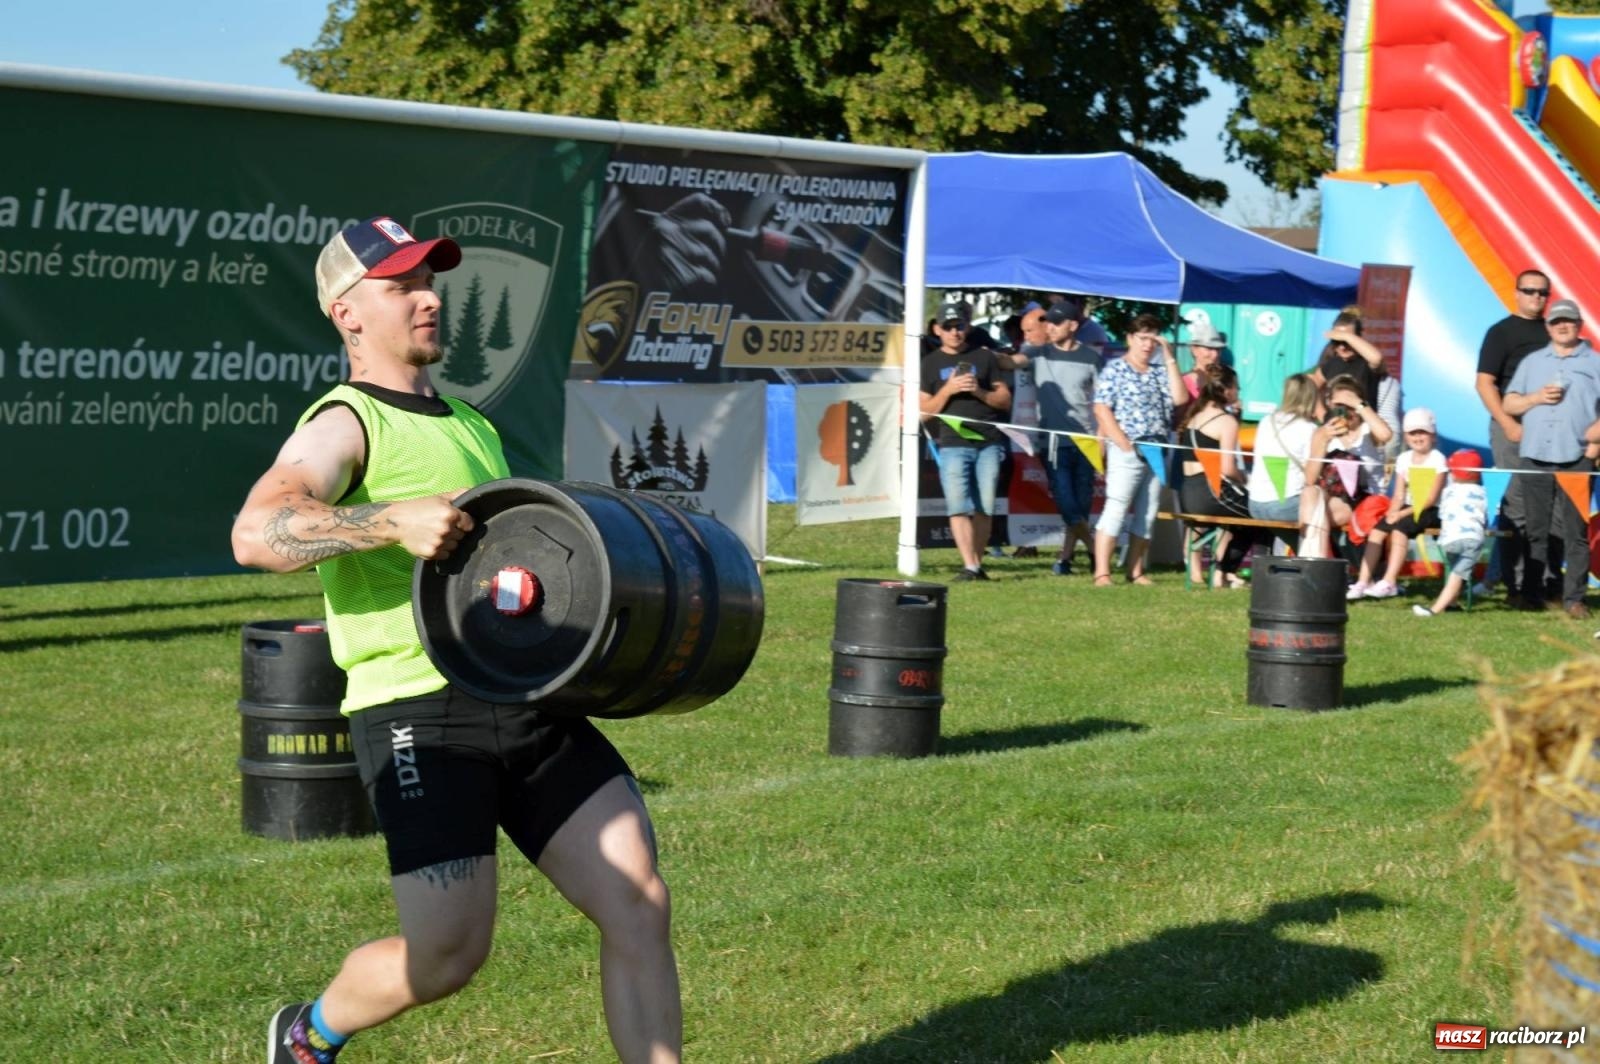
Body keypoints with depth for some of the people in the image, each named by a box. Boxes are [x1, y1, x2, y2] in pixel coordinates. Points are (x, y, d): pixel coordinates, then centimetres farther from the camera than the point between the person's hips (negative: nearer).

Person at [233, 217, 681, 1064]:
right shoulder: (344, 425, -3)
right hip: (419, 712, -7)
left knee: (639, 904, -5)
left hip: (529, 701, 7)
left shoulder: (470, 424, 23)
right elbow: (257, 533, -21)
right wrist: (393, 521, -34)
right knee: (448, 951, -8)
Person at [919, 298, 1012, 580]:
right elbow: (924, 412, 6)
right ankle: (969, 566, -17)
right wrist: (948, 390, -8)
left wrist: (980, 392, -6)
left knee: (984, 507, 1)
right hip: (953, 444, -1)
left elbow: (1006, 401, 12)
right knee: (959, 506, -13)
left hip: (988, 443, 1)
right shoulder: (930, 364, 11)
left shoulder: (984, 357, 13)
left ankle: (978, 563, 10)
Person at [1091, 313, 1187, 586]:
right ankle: (1101, 573, -12)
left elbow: (1180, 398, -1)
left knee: (1146, 514, 8)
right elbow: (1102, 410, -7)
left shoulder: (1160, 372, 14)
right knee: (1116, 509, -10)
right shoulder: (1115, 370, -1)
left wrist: (1169, 358, -1)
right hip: (1126, 451, -6)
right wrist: (1125, 445, -13)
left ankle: (1135, 571, 14)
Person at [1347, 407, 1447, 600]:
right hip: (1408, 508, 6)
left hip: (1429, 511, -6)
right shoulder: (1404, 460, 11)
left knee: (1399, 528, -30)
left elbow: (1431, 498, -15)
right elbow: (1399, 495, 8)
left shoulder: (1437, 459, -8)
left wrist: (1402, 513, -21)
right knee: (1378, 530, -16)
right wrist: (1393, 512, -15)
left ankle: (1389, 583, -33)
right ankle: (1363, 582, -19)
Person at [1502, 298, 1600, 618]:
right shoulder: (1532, 362, 16)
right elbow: (1508, 404, 13)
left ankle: (1574, 598, -1)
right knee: (1535, 529, 4)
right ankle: (1532, 594, 8)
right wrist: (1536, 398, -3)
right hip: (1535, 457, 2)